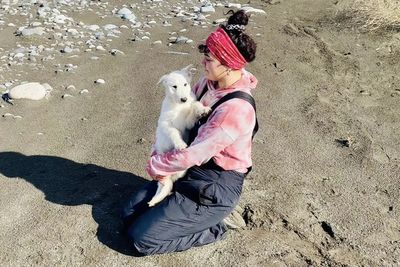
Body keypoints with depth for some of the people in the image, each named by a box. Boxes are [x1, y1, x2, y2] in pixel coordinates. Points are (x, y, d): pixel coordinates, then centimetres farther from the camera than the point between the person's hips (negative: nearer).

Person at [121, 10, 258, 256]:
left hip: (214, 189, -8)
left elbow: (193, 155, -28)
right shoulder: (210, 83, -4)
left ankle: (212, 230, 7)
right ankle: (195, 217, 17)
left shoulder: (236, 109, -30)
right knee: (130, 214, 10)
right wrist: (160, 154, -6)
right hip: (191, 172, 8)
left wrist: (155, 166, -11)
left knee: (142, 238, -7)